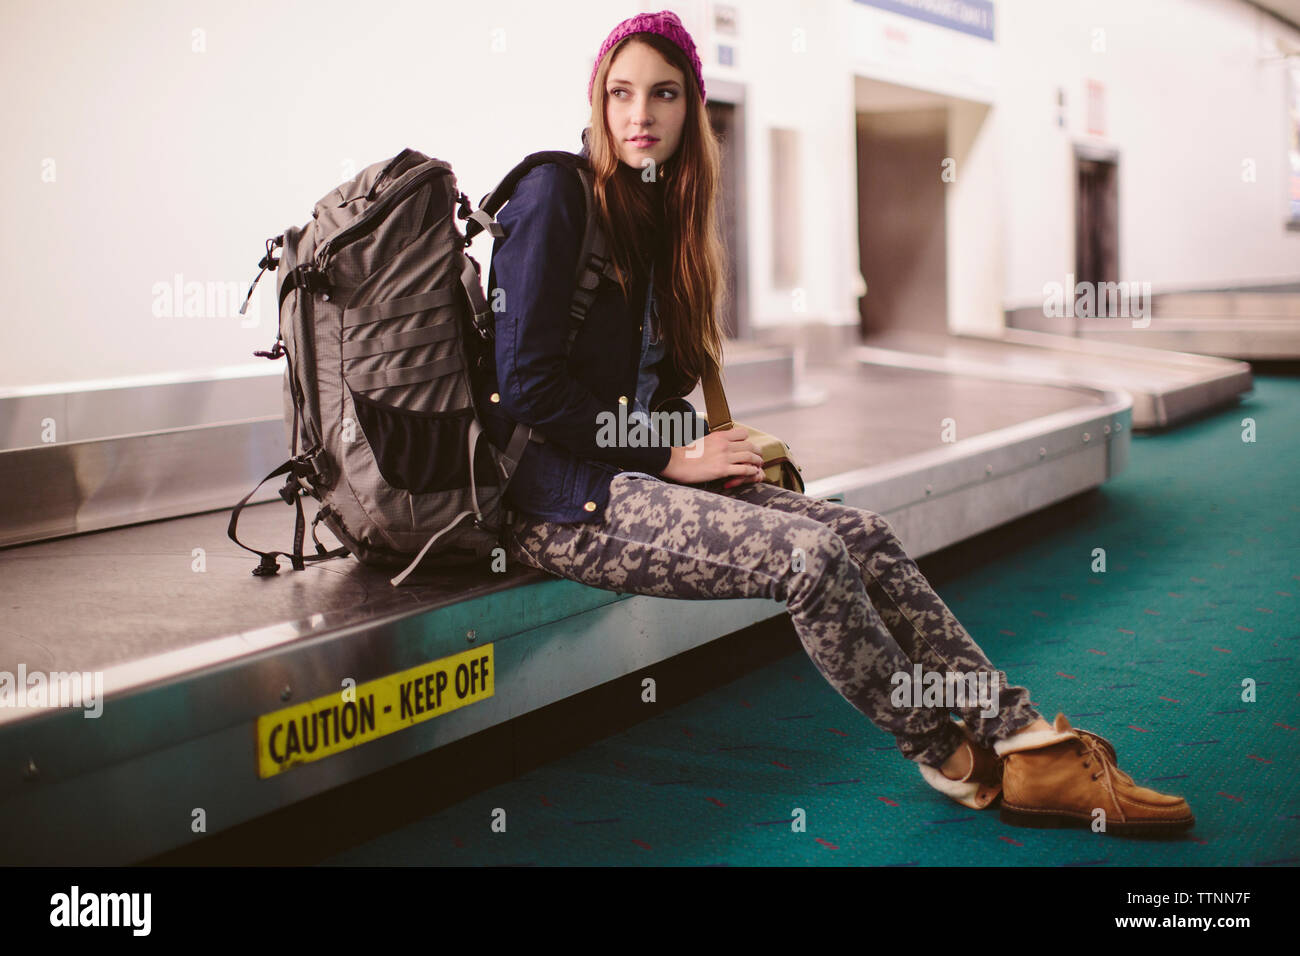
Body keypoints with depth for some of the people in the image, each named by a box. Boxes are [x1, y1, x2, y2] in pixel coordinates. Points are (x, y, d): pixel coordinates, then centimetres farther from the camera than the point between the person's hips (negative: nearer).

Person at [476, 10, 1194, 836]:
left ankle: (1025, 742, -13)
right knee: (810, 555, -24)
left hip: (639, 468, 8)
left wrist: (699, 448, 0)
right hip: (565, 500, -8)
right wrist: (673, 459, -13)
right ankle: (949, 758, -4)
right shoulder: (556, 194, -8)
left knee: (865, 536, -10)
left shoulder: (654, 209, 16)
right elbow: (528, 382, -17)